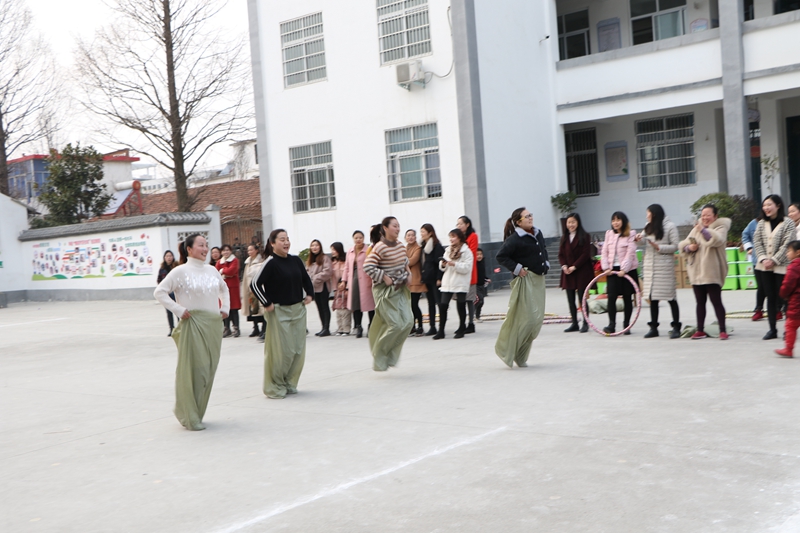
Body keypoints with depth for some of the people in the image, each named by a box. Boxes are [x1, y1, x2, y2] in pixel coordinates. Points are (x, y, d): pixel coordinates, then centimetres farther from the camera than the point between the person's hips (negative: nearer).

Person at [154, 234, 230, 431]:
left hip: (214, 325, 6)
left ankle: (196, 413, 21)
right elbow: (159, 292, -9)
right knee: (193, 369, -4)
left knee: (209, 370, 8)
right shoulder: (180, 271, -6)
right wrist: (179, 310, -14)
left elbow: (224, 288, 29)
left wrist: (225, 308, 15)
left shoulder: (212, 270, 11)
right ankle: (189, 417, 7)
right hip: (193, 325, -6)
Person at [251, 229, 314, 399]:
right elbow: (255, 284, -16)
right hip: (279, 312, -6)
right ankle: (275, 387, 10)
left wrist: (309, 294, 10)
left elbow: (306, 279, 23)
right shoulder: (271, 263, -12)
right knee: (280, 351, -4)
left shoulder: (296, 261, 7)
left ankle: (289, 383, 21)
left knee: (298, 350, 7)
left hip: (298, 310, 6)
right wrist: (267, 304, -15)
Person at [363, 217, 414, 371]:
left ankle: (391, 355, 12)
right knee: (395, 324, -12)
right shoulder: (380, 247, -16)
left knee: (408, 321, -3)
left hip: (400, 289, 7)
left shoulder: (400, 245, 7)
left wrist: (408, 273, 9)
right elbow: (368, 266, -21)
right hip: (385, 290, -7)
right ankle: (379, 356, 7)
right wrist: (385, 278, -19)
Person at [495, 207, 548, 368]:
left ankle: (520, 356, 16)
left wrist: (546, 264, 14)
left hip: (539, 279, 8)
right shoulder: (515, 239, -15)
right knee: (525, 318, -10)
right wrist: (517, 269, -17)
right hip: (525, 281, -8)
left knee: (537, 318, 6)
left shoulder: (538, 234, 10)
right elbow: (501, 256, -16)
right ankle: (506, 350, 5)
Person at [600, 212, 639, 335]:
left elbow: (630, 253, -11)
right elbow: (604, 252, 8)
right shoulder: (609, 234, 10)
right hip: (612, 269, 3)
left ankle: (626, 325, 12)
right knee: (611, 297, -8)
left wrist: (624, 269, -18)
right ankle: (611, 325, -5)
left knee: (627, 298, 4)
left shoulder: (630, 235, -3)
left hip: (627, 270, -3)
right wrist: (606, 267, -4)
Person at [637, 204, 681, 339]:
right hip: (650, 266, 6)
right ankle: (653, 327, 13)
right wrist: (638, 238, 3)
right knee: (652, 297, 7)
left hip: (665, 266, -6)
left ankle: (676, 328, 2)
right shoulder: (649, 227, 16)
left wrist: (658, 247, -17)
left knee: (670, 297, -4)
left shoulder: (670, 227, -4)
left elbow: (675, 246, -8)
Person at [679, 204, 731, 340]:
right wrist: (689, 247, -5)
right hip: (696, 272, 6)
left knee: (716, 301, -5)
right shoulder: (696, 229, 16)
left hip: (712, 273, -6)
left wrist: (704, 230, -32)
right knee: (700, 302, 11)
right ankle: (700, 330, 17)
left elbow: (718, 240, -23)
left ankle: (722, 330, 0)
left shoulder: (720, 227, -1)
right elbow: (682, 245, 16)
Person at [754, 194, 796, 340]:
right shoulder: (761, 224, 9)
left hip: (781, 266, -5)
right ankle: (772, 329, 13)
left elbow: (787, 244, -12)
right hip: (765, 266, 5)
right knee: (770, 297, 8)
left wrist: (774, 260, -15)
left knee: (782, 297, -3)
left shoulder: (788, 223, -6)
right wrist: (763, 258, -9)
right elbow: (757, 242, 5)